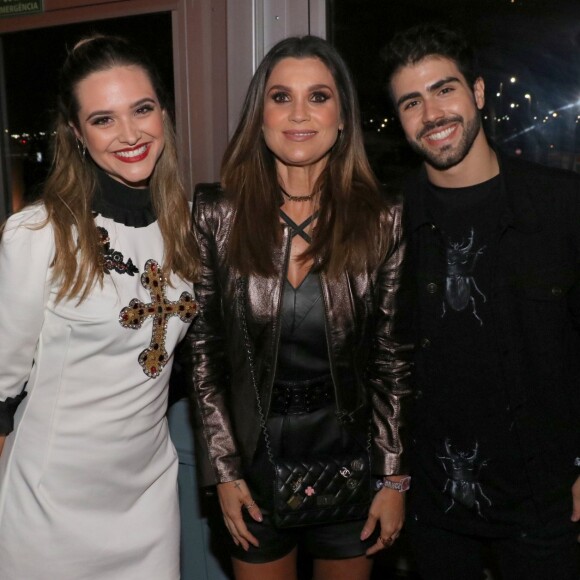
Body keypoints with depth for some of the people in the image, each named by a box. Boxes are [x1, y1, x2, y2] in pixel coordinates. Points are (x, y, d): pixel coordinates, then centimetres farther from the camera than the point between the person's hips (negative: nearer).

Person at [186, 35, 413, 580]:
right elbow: (202, 350, -4)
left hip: (350, 455, 1)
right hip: (253, 457, 0)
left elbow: (393, 356, -3)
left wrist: (393, 478, -2)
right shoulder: (216, 213, -8)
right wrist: (224, 470, -4)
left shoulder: (382, 219, -8)